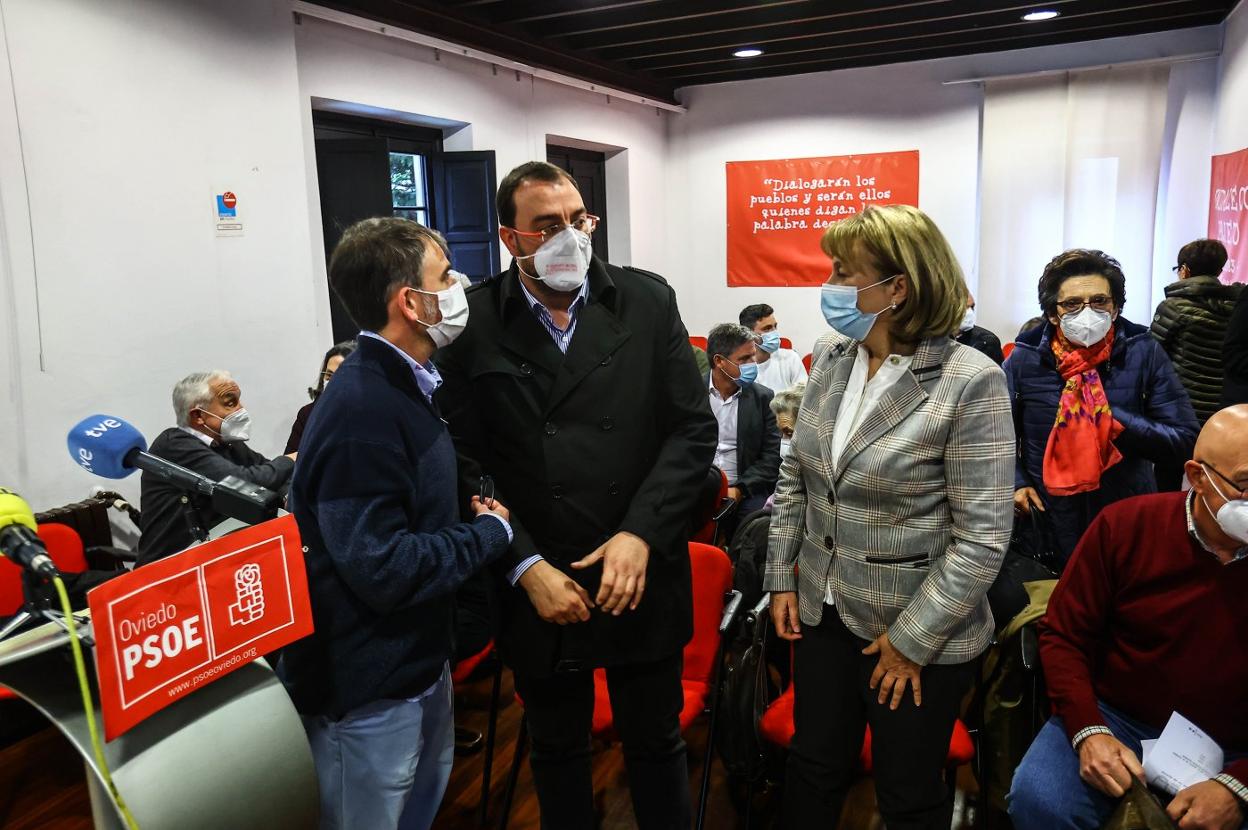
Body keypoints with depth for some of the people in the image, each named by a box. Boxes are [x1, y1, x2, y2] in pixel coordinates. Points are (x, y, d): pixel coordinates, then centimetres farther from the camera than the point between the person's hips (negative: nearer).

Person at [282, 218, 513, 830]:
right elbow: (383, 569, -30)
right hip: (368, 688, -9)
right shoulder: (361, 410, -27)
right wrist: (491, 533, -17)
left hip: (417, 659, 10)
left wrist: (474, 517, 2)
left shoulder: (403, 384, 5)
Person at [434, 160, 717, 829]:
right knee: (555, 751, 22)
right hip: (536, 587, 0)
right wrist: (525, 566, -13)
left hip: (642, 579, 1)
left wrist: (640, 534, -14)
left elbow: (693, 429, -4)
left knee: (656, 745, 19)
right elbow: (465, 463, -7)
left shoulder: (648, 302, -3)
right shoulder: (473, 323, -6)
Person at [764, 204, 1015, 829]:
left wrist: (912, 639, -15)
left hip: (921, 635, -4)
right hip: (823, 612, 5)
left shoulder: (970, 382, -19)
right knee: (814, 769, 19)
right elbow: (795, 475, 9)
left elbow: (981, 535, -18)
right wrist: (781, 577, 6)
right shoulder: (831, 356, -1)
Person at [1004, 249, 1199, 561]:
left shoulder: (1144, 353, -6)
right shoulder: (1024, 358, -5)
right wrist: (1016, 483, -6)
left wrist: (1111, 417, -20)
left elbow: (1184, 438, -8)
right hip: (1045, 521, 0)